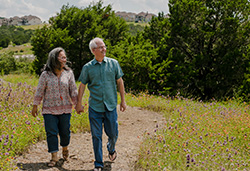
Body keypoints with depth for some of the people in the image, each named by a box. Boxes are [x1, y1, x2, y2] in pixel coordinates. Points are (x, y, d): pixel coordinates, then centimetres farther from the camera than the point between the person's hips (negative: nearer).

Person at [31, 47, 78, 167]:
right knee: (51, 133, -2)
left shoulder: (68, 73, 0)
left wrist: (77, 104, 5)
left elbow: (73, 90, 5)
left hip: (65, 109, 1)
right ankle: (54, 157, 5)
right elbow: (39, 91, 1)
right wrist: (35, 106, 3)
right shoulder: (46, 74, -5)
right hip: (49, 109, -1)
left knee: (65, 132, 9)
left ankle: (65, 148, 38)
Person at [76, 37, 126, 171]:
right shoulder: (87, 67, 0)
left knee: (113, 133, 9)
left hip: (110, 106, 1)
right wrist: (79, 103, 6)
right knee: (96, 136, 3)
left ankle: (111, 149, 43)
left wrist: (123, 100, 7)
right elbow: (82, 86, 7)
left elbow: (120, 82, 8)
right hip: (94, 107, -1)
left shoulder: (113, 63, 2)